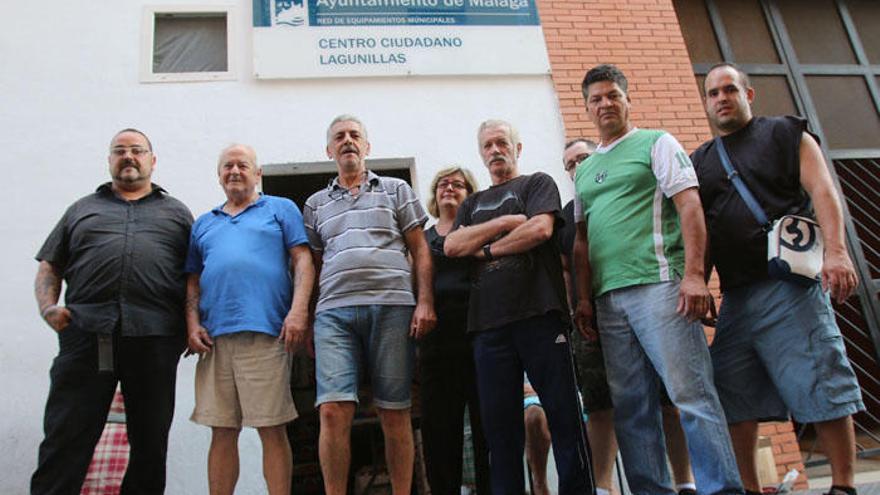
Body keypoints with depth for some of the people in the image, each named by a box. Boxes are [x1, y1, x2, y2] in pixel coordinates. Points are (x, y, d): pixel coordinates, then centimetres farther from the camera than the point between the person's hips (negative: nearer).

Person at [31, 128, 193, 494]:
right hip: (86, 334, 1)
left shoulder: (177, 212, 18)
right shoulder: (83, 209, 22)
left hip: (154, 338, 0)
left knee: (150, 442, 5)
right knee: (65, 439, -1)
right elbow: (50, 266, 18)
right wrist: (47, 306, -1)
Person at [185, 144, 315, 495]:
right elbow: (193, 280, 21)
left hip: (265, 331, -4)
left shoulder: (281, 209, 12)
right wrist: (192, 323, 5)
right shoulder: (203, 224, 24)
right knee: (222, 432, 7)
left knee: (272, 429, -3)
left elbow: (302, 261, 2)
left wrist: (298, 311, -11)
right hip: (213, 337, 4)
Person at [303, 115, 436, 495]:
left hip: (392, 307, -1)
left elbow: (420, 250, 10)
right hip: (334, 311, 2)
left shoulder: (396, 190, 16)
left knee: (394, 412, 1)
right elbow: (313, 264, 20)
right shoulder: (316, 204, 22)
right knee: (333, 410, -10)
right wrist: (306, 322, 11)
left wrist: (425, 302, -3)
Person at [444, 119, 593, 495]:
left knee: (563, 414, -2)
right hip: (488, 323, 4)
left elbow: (540, 228, -6)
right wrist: (505, 222, 0)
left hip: (539, 313, -3)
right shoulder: (473, 204, 26)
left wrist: (486, 250, 2)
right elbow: (452, 246, 8)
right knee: (500, 425, 4)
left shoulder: (538, 183, 15)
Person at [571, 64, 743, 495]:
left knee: (691, 393, -8)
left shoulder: (656, 143, 8)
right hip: (608, 297, 6)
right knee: (631, 407, 6)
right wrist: (584, 298, 12)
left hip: (657, 284, -6)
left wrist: (693, 274, -15)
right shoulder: (583, 170, 23)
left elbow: (690, 207, -4)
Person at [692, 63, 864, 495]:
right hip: (735, 294, 5)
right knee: (734, 399, 5)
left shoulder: (784, 133, 10)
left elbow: (822, 190, -3)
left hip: (790, 283, -4)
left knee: (821, 387, -5)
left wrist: (835, 251, -17)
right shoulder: (700, 161, 20)